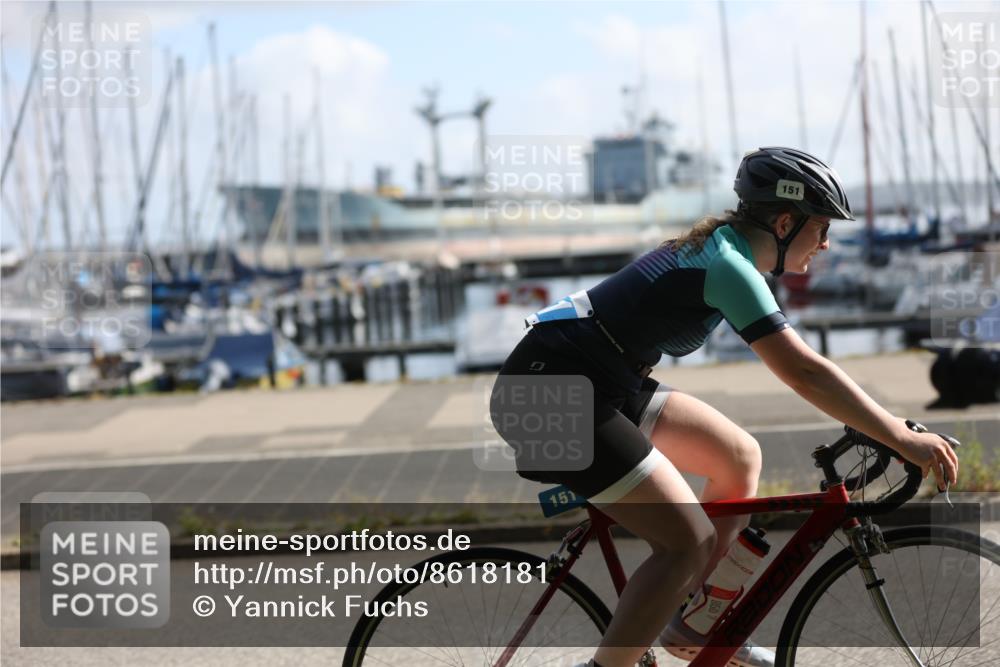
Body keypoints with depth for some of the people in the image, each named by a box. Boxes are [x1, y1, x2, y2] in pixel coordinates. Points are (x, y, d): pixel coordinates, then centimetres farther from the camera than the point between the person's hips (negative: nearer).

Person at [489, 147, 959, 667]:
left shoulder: (719, 245, 13)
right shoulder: (729, 266, -17)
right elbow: (804, 373, -24)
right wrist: (902, 438, -24)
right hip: (551, 393, -10)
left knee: (740, 456, 13)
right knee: (690, 542, -12)